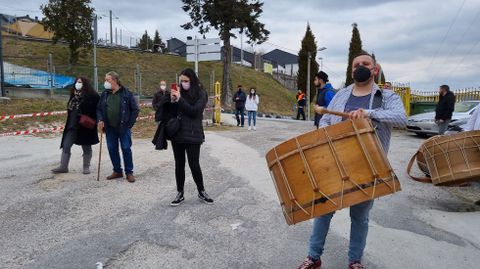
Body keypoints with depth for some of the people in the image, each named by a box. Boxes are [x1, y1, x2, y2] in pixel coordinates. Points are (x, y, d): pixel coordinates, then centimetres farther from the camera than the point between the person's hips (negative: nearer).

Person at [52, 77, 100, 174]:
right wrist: (70, 121, 14)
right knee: (66, 146, 2)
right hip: (72, 126, 6)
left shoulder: (91, 95, -9)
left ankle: (86, 167, 18)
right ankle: (63, 167, 9)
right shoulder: (73, 95, 12)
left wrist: (91, 120, -17)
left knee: (86, 147, 7)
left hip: (85, 126, -6)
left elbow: (97, 108, -12)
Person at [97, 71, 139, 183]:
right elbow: (99, 109, 14)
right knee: (112, 149, 9)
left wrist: (129, 124, -7)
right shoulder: (105, 94, 6)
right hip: (110, 128, 5)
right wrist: (100, 120, -3)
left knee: (126, 149, -1)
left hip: (123, 127, -5)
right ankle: (117, 171, 23)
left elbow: (135, 109, -4)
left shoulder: (126, 93, -7)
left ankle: (129, 172, 10)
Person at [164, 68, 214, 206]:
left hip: (192, 135, -4)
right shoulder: (178, 92, 8)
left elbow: (194, 111, -15)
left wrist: (180, 100, -18)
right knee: (179, 165, 9)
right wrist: (172, 101, -10)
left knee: (194, 165, -1)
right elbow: (171, 113, 7)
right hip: (177, 134, 4)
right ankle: (180, 194, 20)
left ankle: (201, 192, 18)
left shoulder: (201, 94, -3)